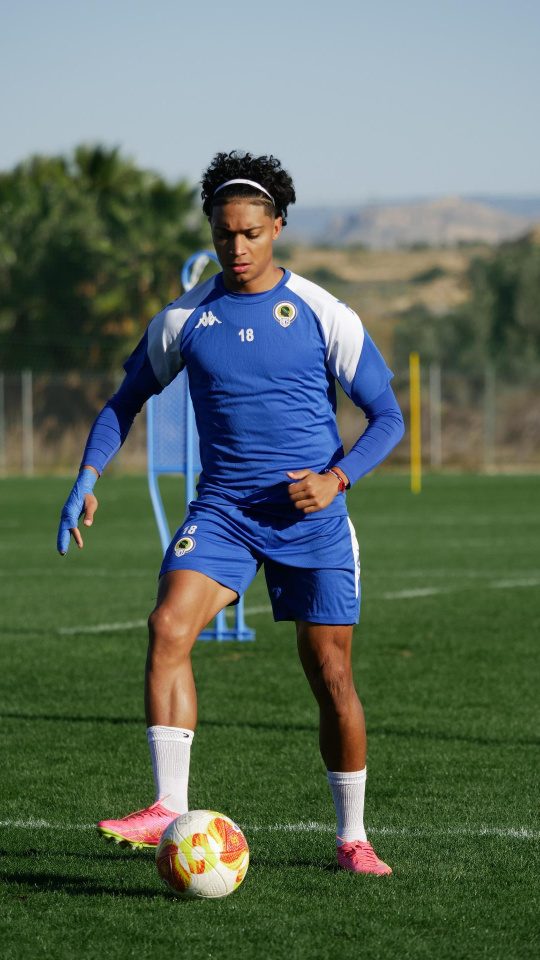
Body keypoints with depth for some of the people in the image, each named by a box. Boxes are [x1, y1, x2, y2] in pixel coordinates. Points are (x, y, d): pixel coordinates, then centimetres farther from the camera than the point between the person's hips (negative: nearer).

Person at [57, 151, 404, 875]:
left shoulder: (325, 316, -3)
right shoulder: (183, 319, 3)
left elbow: (387, 416, 1)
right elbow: (128, 399, 15)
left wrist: (338, 477, -15)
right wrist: (87, 478, 0)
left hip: (311, 516, -1)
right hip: (222, 509, 1)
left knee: (331, 677, -1)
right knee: (168, 628, -22)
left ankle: (352, 836, 16)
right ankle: (170, 809, -24)